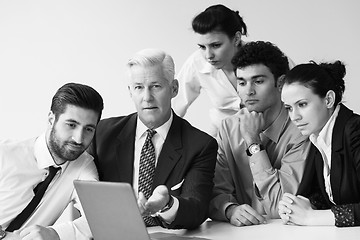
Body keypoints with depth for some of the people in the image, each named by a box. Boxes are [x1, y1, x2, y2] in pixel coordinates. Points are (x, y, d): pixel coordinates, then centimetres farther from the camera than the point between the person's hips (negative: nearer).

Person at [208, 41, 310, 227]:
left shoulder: (300, 131, -10)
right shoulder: (229, 128, 6)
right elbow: (217, 192, 3)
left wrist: (253, 143, -13)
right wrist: (230, 209, -18)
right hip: (243, 230, 3)